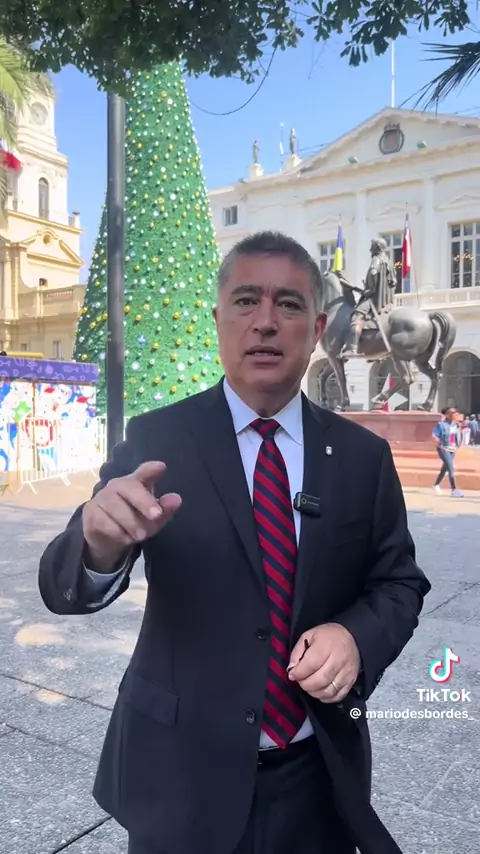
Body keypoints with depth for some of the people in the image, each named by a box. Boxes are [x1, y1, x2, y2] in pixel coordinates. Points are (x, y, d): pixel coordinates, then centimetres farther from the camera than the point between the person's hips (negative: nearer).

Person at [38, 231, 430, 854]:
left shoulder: (363, 455, -3)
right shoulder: (154, 441, -11)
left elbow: (400, 581, 3)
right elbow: (63, 587, -15)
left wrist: (357, 636, -18)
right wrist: (101, 542, -38)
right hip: (184, 774, -1)